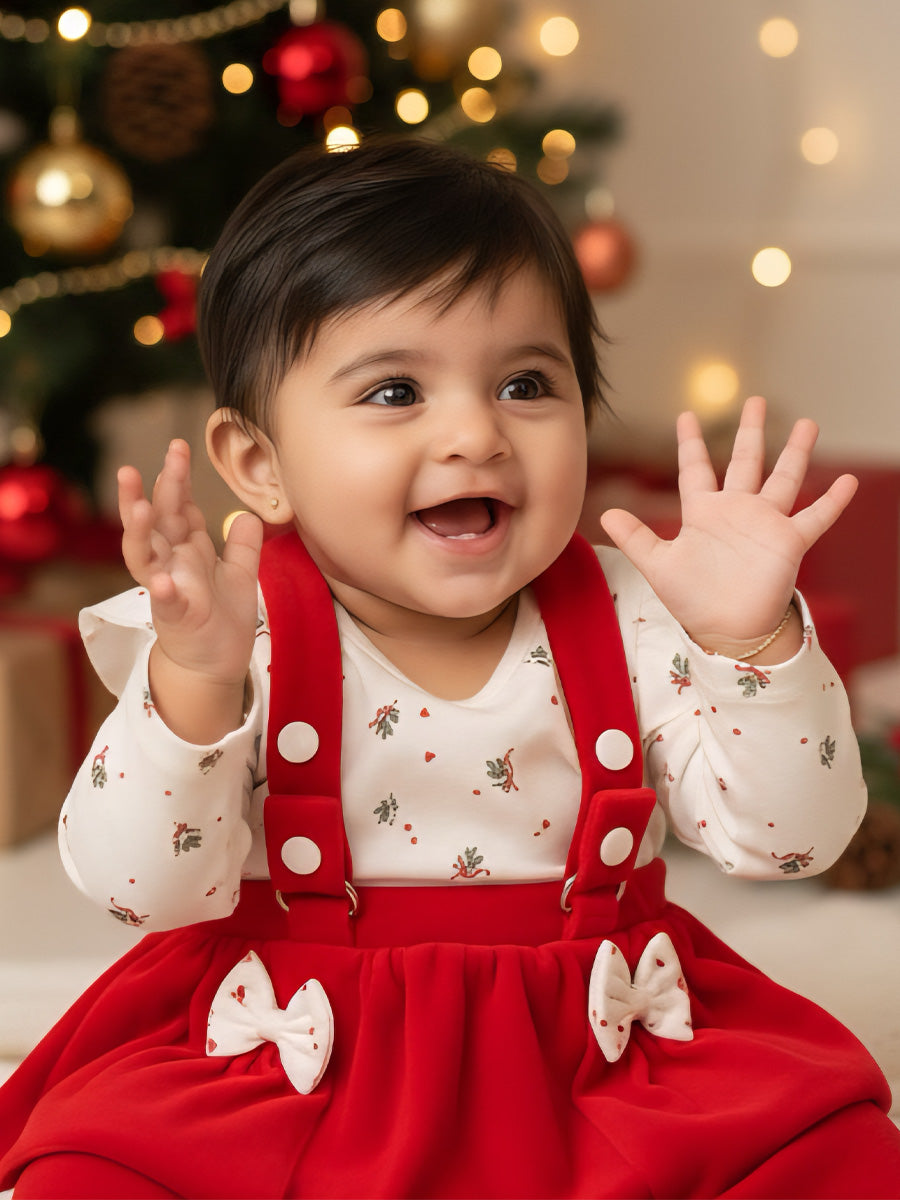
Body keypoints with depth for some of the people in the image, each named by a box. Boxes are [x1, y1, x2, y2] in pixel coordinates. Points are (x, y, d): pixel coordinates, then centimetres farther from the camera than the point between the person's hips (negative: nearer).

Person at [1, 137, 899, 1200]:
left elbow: (786, 839, -7)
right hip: (295, 1065, -1)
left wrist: (753, 642, -23)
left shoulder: (630, 620, -3)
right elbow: (146, 889, -16)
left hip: (597, 1052, 2)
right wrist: (193, 681, -31)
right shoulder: (242, 641, -8)